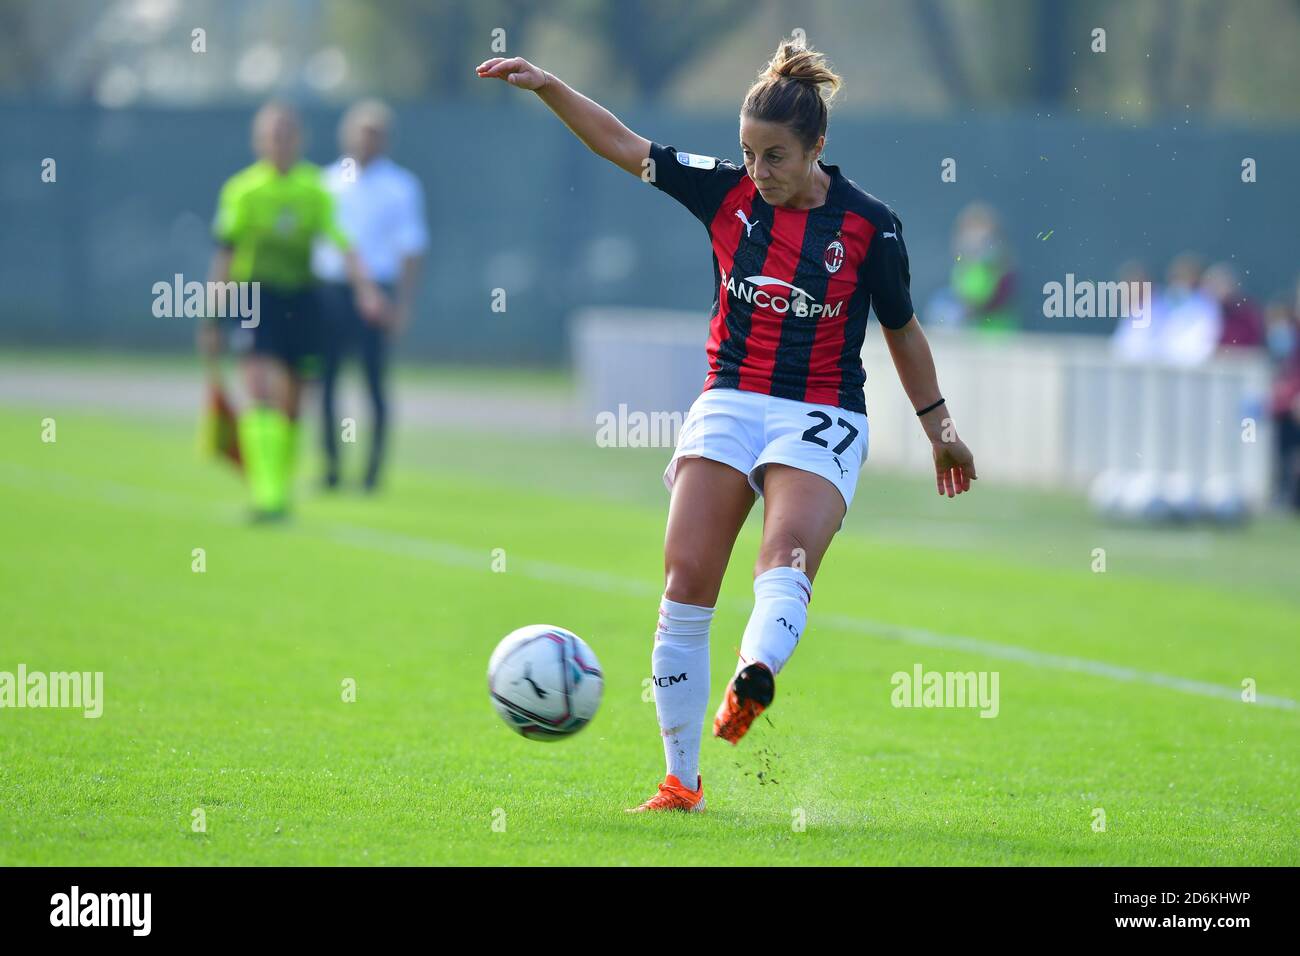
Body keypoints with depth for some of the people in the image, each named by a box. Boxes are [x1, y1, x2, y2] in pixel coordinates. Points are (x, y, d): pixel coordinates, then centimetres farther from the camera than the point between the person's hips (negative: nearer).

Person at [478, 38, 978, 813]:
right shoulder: (726, 190, 0)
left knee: (788, 555, -30)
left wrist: (938, 426, 14)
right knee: (686, 580, -9)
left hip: (822, 418, -3)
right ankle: (682, 781, -3)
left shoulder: (869, 226, -6)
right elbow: (624, 146, 6)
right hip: (729, 404, 3)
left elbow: (902, 329, 8)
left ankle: (754, 679, -59)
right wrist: (547, 86, -5)